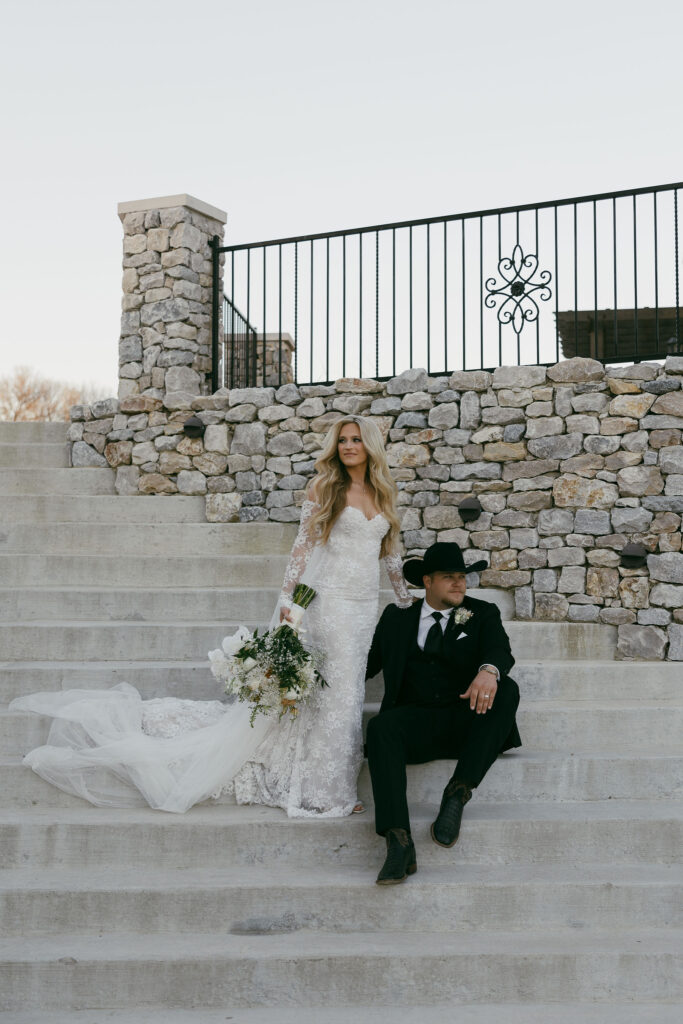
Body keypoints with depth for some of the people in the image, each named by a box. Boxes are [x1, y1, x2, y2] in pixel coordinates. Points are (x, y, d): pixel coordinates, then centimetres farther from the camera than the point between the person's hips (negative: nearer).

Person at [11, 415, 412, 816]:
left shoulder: (385, 490, 11)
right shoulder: (324, 486, -2)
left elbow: (391, 550, 18)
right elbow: (304, 543, -4)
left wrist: (407, 598, 18)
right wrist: (287, 597, -10)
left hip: (367, 604, 5)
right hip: (330, 599, -4)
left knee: (348, 692, 8)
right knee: (333, 690, -3)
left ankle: (333, 788, 20)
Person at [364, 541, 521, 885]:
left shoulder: (482, 614, 13)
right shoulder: (397, 619, 18)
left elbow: (501, 650, -8)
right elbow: (367, 664, 15)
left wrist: (489, 670, -34)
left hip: (465, 722, 0)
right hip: (416, 721, 1)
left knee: (506, 690, -29)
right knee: (380, 728, -32)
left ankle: (458, 793, -27)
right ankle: (399, 844, -39)